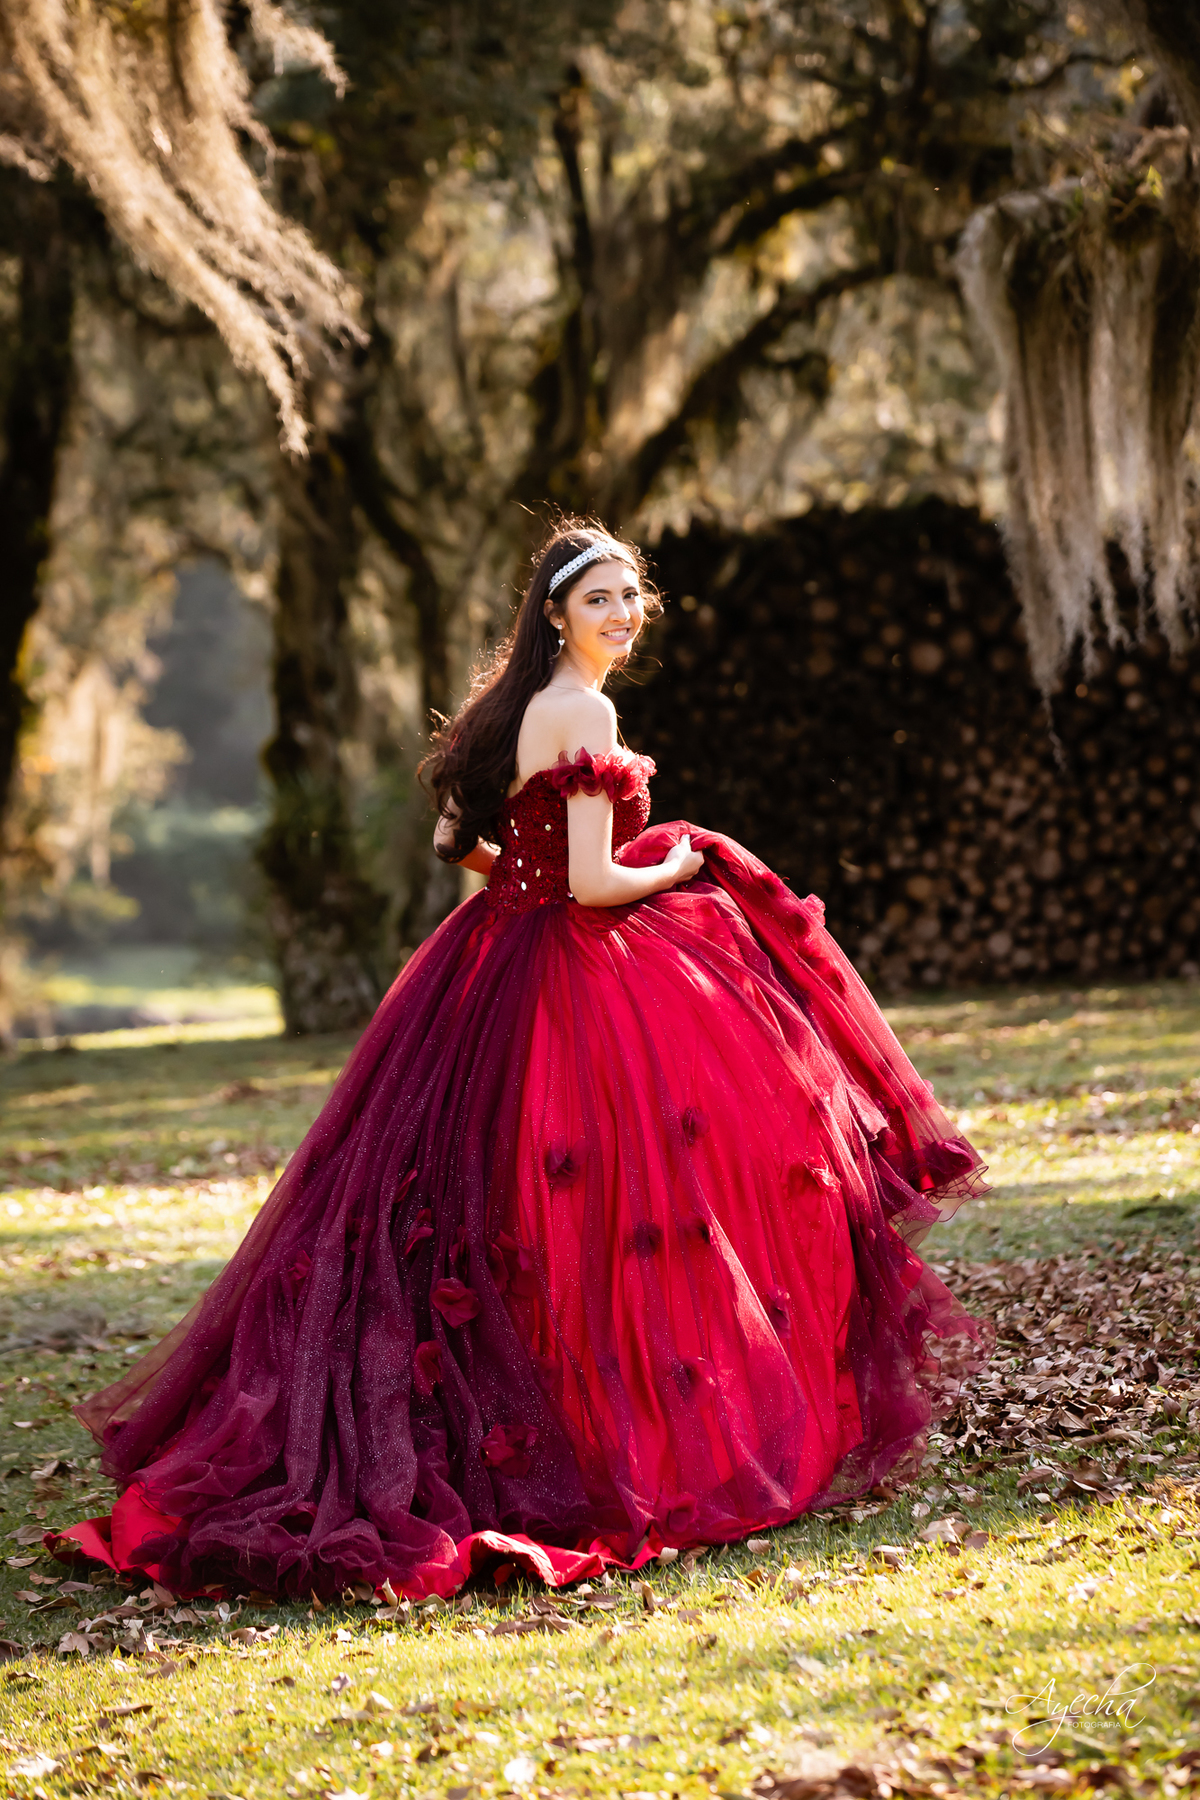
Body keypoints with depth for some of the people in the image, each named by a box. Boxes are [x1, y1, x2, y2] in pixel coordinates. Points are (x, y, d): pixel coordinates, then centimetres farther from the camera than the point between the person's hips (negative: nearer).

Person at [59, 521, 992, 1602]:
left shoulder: (515, 704, 12)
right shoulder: (586, 714, -16)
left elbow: (460, 843, 19)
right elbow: (593, 884, -21)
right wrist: (676, 869, -3)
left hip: (494, 960, 9)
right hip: (576, 979, -9)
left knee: (465, 1212, 12)